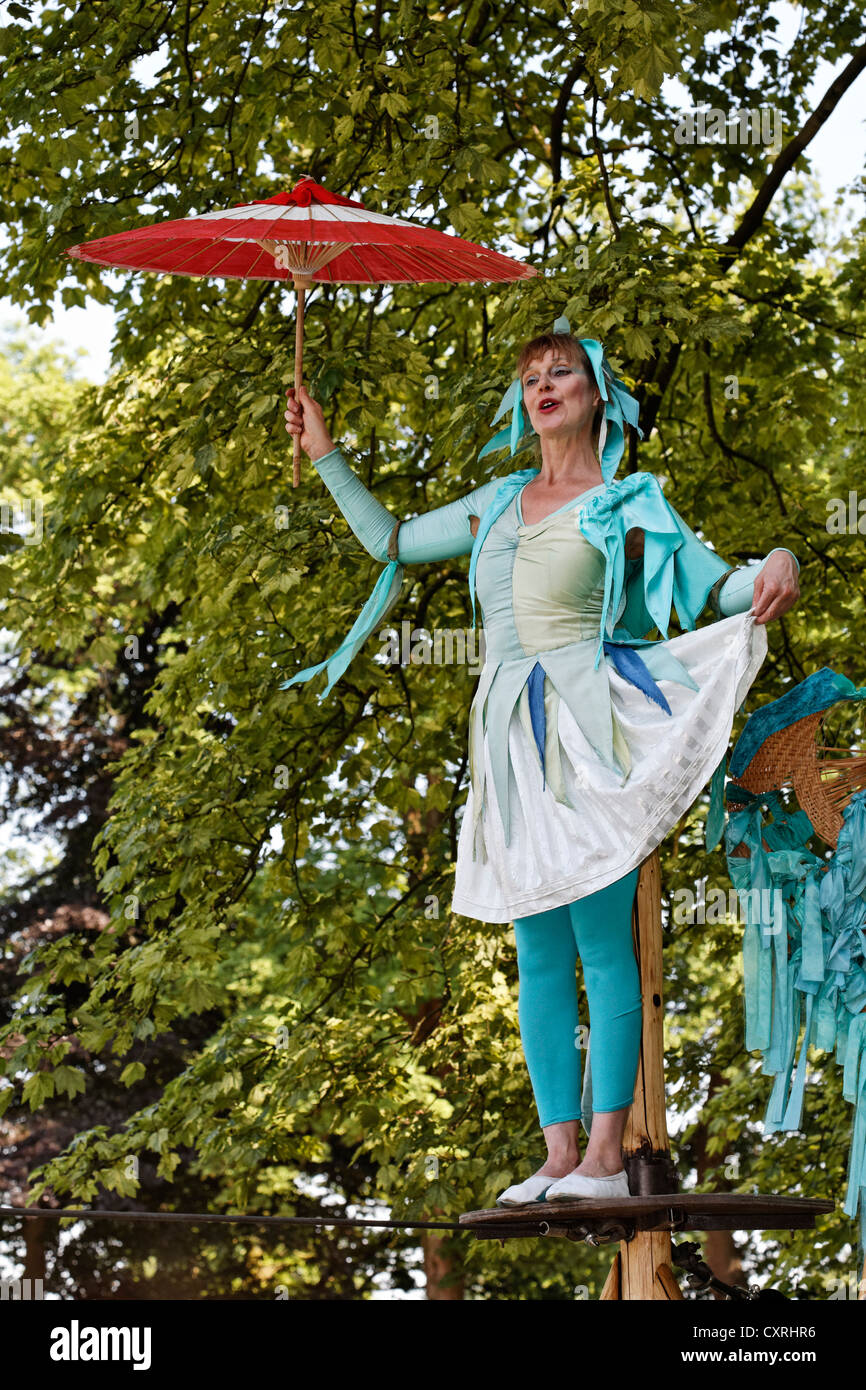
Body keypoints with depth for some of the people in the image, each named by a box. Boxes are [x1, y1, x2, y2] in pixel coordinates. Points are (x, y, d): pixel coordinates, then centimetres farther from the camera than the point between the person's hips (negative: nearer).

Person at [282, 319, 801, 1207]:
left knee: (600, 940, -11)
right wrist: (324, 455, 27)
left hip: (584, 733, -6)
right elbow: (392, 542, 29)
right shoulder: (498, 504, 19)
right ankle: (558, 1154, 4)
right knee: (538, 952, 3)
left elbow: (716, 586, -3)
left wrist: (775, 566, -24)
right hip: (509, 740, 6)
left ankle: (605, 1155, -12)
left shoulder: (626, 507, 3)